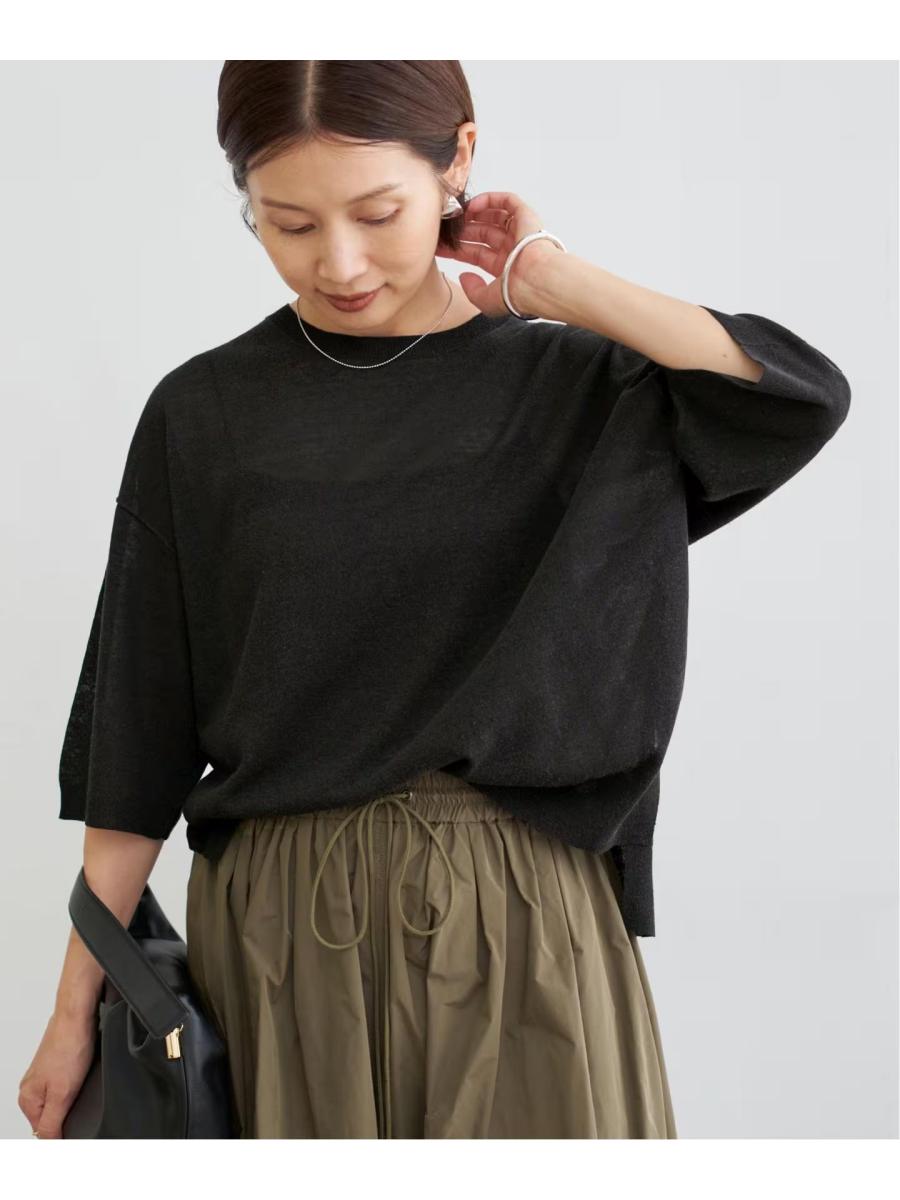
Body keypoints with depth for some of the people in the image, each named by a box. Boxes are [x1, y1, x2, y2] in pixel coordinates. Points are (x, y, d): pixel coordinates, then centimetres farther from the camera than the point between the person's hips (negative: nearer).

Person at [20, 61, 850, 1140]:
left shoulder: (579, 386, 0)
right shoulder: (204, 417, 1)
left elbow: (804, 398, -19)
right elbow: (138, 736, 3)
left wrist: (545, 280, -10)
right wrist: (76, 1010, 2)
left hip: (523, 929, 0)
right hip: (279, 935, 1)